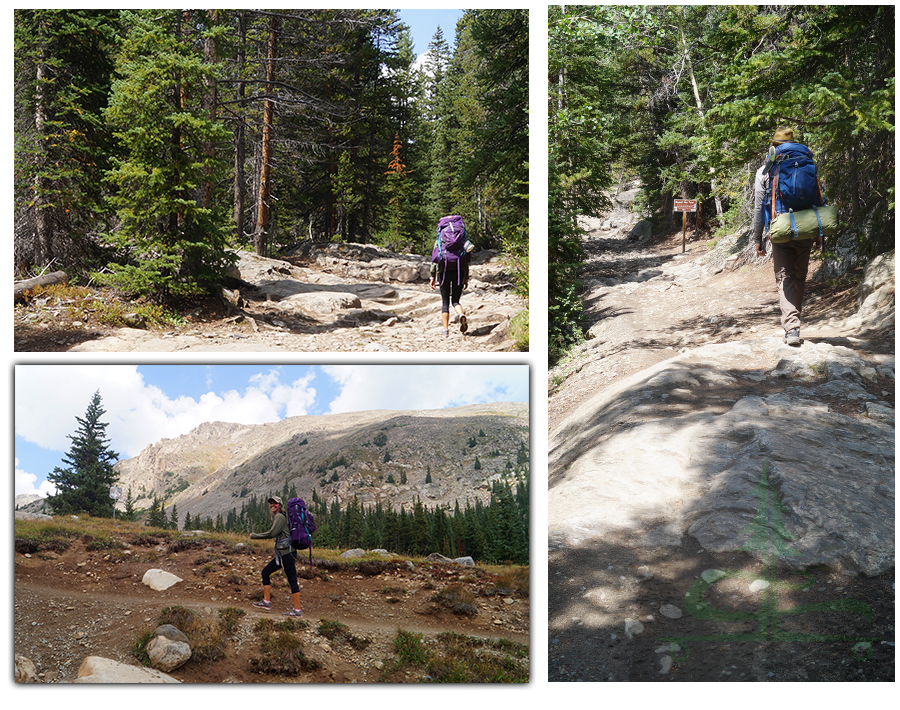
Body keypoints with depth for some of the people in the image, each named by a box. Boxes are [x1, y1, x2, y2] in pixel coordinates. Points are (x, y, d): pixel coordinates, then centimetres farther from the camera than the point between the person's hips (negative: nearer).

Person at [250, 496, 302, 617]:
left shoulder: (280, 517, -10)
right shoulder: (275, 517, 19)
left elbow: (272, 533, -17)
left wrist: (254, 536, -7)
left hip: (287, 552, -10)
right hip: (281, 553, 10)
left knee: (292, 580, -9)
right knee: (265, 572, 14)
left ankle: (297, 610, -8)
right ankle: (266, 601, 19)